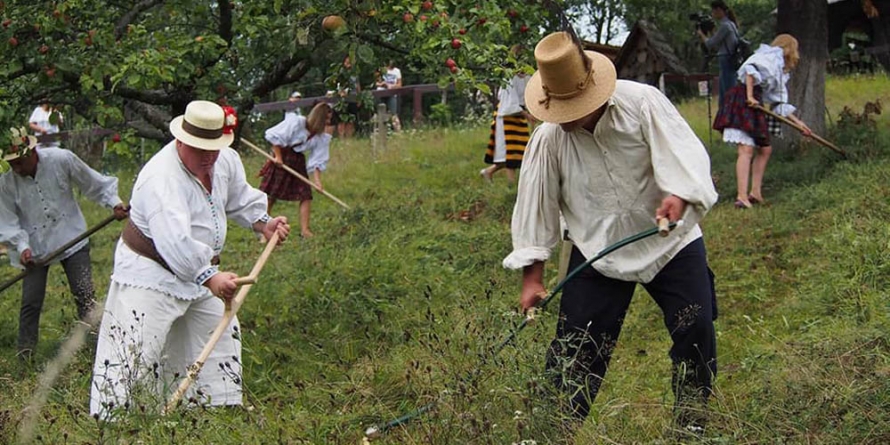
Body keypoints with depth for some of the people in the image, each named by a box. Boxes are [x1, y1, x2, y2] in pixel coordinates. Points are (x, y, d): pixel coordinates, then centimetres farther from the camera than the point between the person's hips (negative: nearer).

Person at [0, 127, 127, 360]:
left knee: (85, 295, -2)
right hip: (34, 248, 0)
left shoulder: (61, 160, -14)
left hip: (71, 238, 0)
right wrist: (22, 247, -20)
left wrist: (114, 202, -7)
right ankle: (25, 355, 13)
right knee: (30, 302, 1)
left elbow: (94, 183, -1)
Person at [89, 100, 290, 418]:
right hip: (150, 274, -9)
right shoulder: (161, 177, -30)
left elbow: (239, 199, 19)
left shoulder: (226, 161, -3)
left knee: (221, 338, 17)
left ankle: (221, 407, 32)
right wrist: (209, 277, -47)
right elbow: (174, 241, -41)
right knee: (136, 353, -14)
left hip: (200, 271, 9)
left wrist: (263, 223, 4)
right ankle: (113, 421, -12)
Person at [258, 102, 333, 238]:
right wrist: (278, 156, -14)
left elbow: (317, 161, -2)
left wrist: (317, 180, -13)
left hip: (298, 162, 5)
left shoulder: (321, 137, -1)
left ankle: (304, 229, -4)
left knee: (306, 195, -6)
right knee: (270, 195, -3)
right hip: (281, 158, -5)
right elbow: (275, 136, -12)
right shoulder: (297, 123, -15)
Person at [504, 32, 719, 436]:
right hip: (597, 251, 1)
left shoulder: (642, 103, -17)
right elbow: (535, 206, -4)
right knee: (574, 347, -3)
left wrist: (678, 195, -45)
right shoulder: (548, 139, -11)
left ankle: (691, 425, 15)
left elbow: (684, 152, -23)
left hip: (670, 240, 0)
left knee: (697, 331, -2)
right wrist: (533, 277, -4)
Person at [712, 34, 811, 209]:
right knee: (746, 149, -17)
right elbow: (750, 68, -20)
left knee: (765, 149, 14)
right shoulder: (772, 55, -2)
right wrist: (750, 96, -23)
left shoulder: (780, 71, 26)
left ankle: (755, 192, 17)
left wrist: (798, 122, 25)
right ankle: (742, 196, -23)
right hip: (742, 101, -10)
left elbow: (780, 103, 27)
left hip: (754, 105, 10)